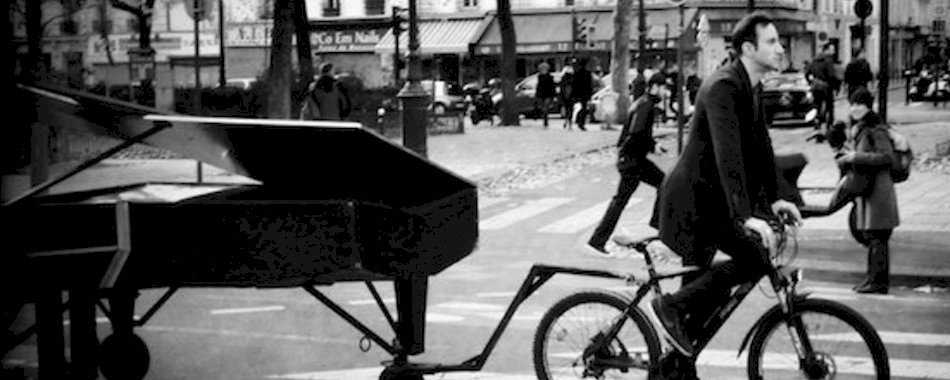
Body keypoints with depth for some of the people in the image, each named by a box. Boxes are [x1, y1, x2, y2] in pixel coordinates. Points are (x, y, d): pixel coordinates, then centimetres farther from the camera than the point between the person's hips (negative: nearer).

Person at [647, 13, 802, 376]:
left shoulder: (753, 87, 9)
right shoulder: (723, 86, -22)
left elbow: (761, 145, 17)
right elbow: (727, 154, -32)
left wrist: (773, 198, 10)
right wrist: (747, 216, -39)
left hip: (708, 197, 10)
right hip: (692, 198, -10)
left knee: (703, 286, 14)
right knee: (754, 255, -21)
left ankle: (676, 362, 25)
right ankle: (672, 305, -10)